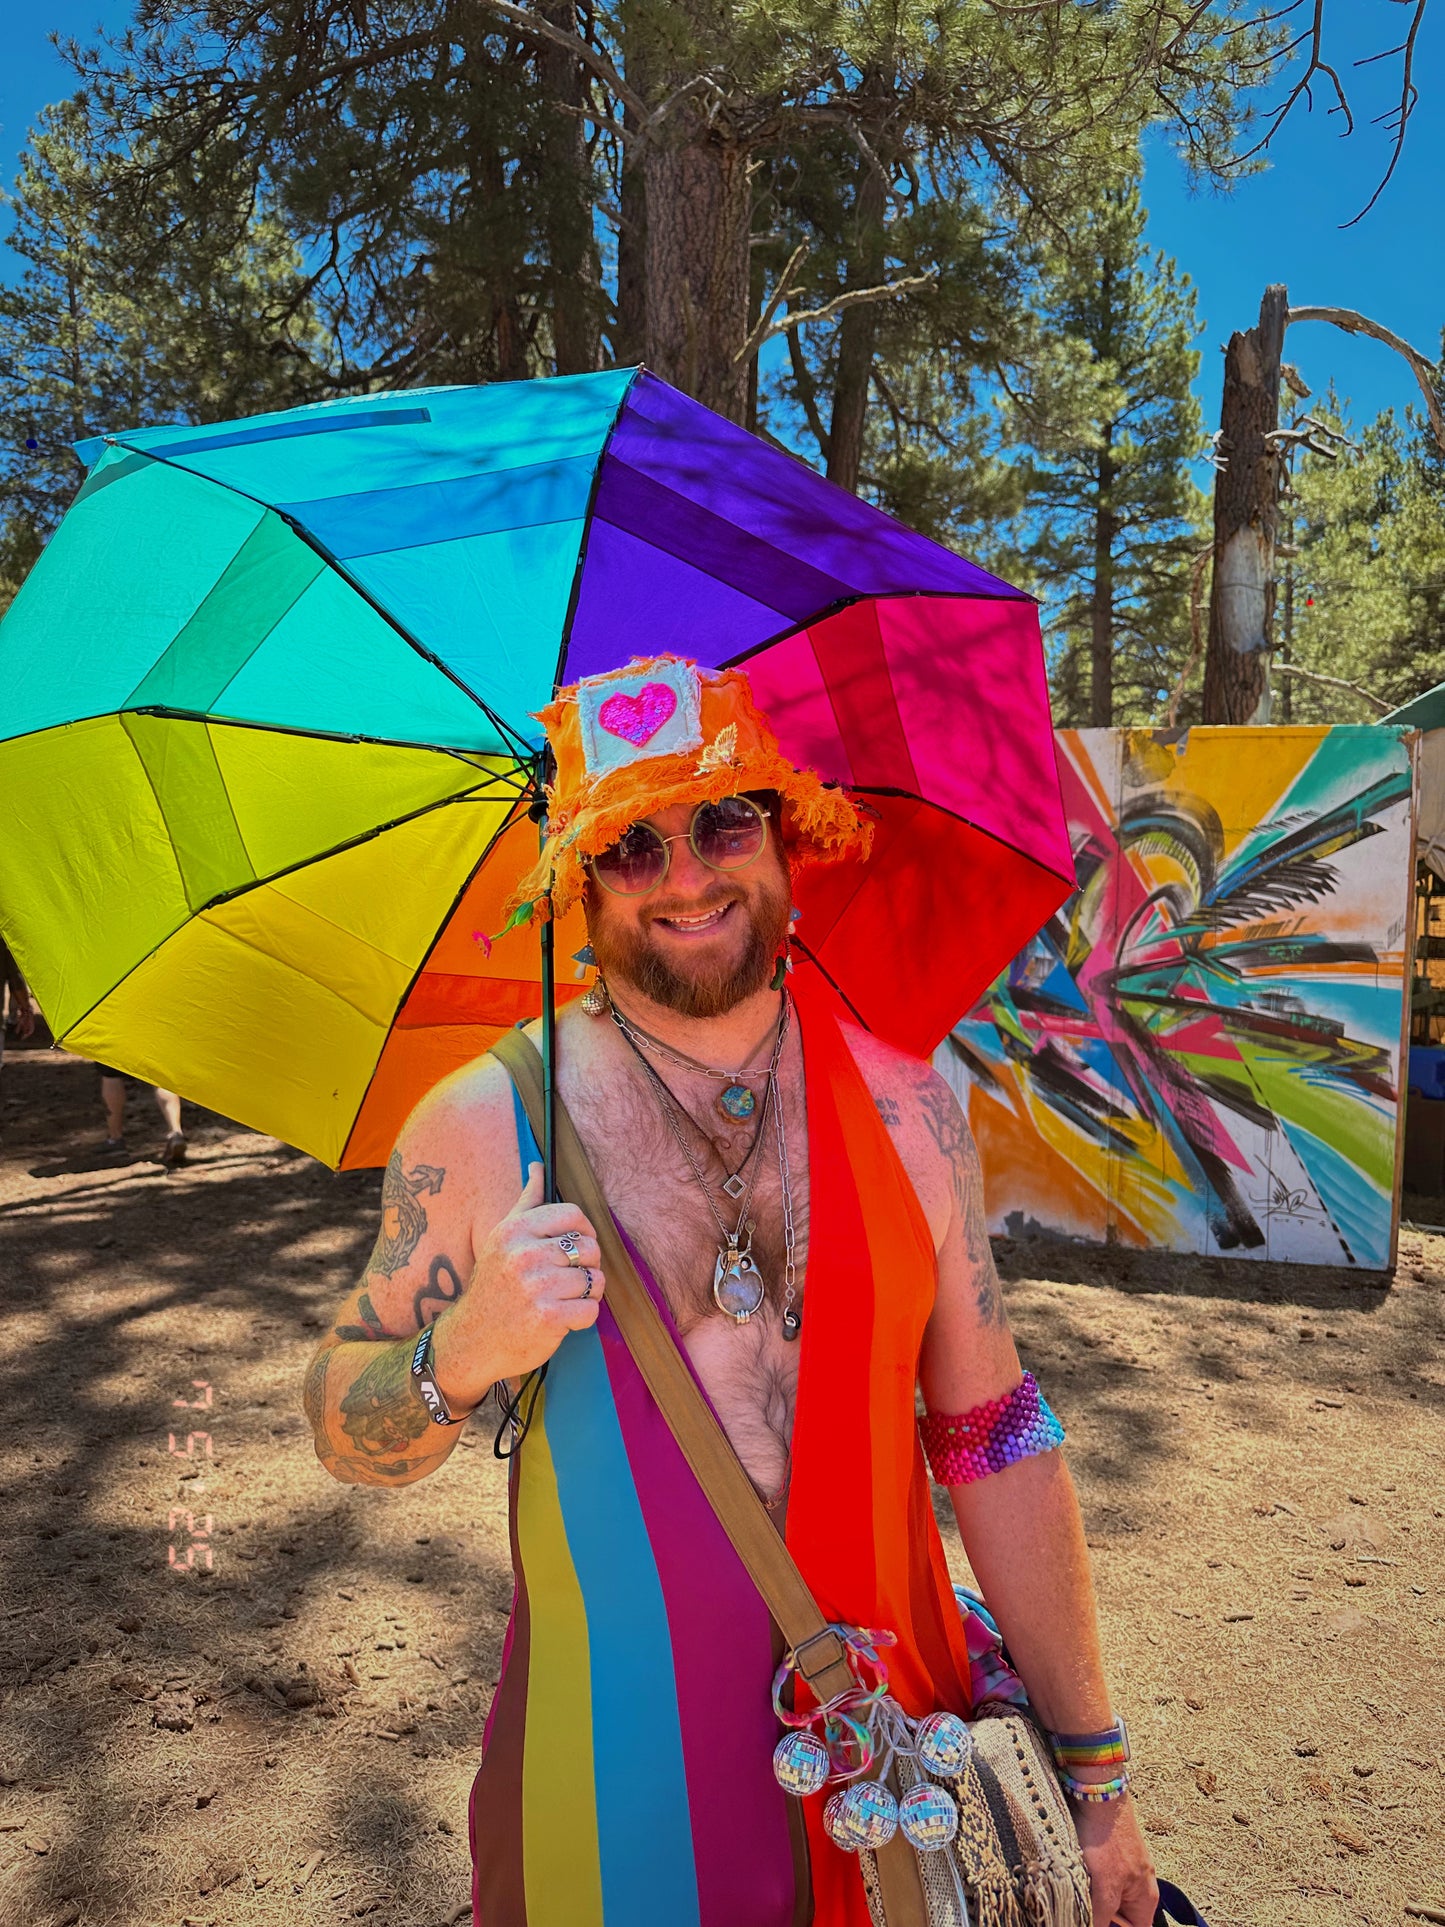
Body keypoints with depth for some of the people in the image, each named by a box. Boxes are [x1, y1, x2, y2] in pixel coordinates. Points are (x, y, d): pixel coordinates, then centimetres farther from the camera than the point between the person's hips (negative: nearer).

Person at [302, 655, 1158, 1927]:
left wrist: (1093, 1769, 4)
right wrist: (461, 1357, -24)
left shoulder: (905, 1112, -5)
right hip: (613, 1792, -1)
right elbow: (340, 1431, -2)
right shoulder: (480, 1128, -11)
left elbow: (998, 1445, 0)